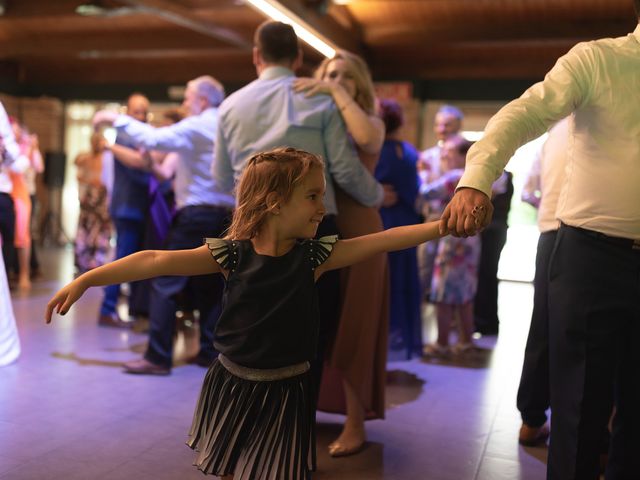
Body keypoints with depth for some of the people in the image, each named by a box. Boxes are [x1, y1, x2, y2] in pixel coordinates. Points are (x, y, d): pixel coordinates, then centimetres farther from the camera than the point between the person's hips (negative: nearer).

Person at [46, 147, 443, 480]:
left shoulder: (314, 256, -8)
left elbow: (384, 240, -15)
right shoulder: (232, 254, -13)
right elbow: (157, 261, -16)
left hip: (285, 392, 0)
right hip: (233, 385, 0)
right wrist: (84, 281, -19)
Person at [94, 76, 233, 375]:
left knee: (166, 283, -4)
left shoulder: (197, 126, -7)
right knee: (210, 285, 11)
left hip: (196, 215, -8)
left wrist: (118, 120, -7)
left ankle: (158, 357, -5)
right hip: (224, 216, 8)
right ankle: (209, 352, 13)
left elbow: (154, 139, -18)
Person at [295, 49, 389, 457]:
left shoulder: (371, 122, 1)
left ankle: (355, 425, 10)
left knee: (349, 329, 0)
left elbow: (367, 139, -24)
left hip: (355, 232, -4)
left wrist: (338, 93, -19)